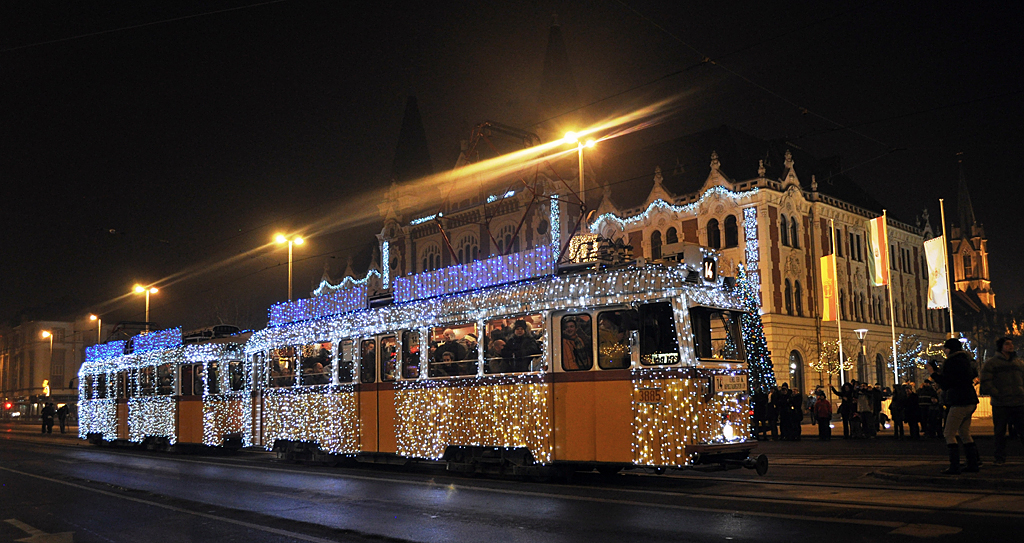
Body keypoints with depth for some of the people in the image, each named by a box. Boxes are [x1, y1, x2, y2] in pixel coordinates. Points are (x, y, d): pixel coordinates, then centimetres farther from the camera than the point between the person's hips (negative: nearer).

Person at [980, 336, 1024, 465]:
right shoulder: (991, 363, 2)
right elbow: (986, 383, -4)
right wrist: (997, 395, -13)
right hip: (1000, 405, -3)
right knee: (999, 432, 2)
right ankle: (1000, 458, 13)